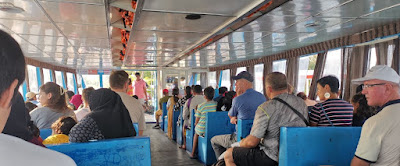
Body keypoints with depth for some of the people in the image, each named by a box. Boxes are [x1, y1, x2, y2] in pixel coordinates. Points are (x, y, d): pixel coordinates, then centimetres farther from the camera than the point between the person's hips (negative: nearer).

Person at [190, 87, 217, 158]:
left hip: (203, 130, -2)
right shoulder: (216, 104, -4)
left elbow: (197, 121, -4)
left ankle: (193, 153, 35)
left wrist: (196, 124, 19)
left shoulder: (201, 106, -12)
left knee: (196, 131, 31)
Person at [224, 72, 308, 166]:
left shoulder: (265, 108, -21)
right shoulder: (302, 103, 0)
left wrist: (241, 143, 4)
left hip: (273, 158, -8)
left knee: (228, 155, 6)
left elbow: (252, 142, -20)